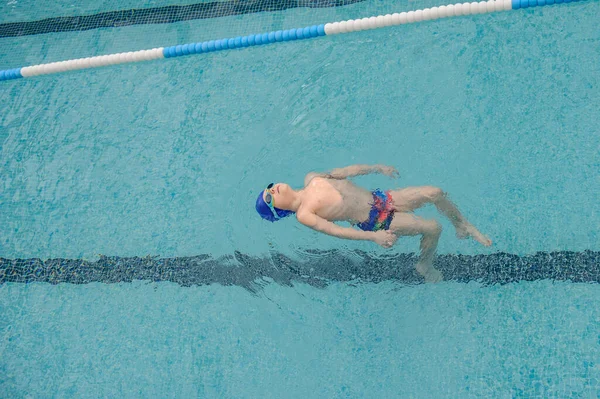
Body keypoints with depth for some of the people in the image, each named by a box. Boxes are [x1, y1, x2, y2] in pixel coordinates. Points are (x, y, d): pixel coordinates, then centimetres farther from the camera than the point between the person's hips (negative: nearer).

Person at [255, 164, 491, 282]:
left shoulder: (311, 179, 4)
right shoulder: (303, 216, -14)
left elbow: (345, 171, 12)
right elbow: (335, 231, -22)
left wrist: (378, 169, 11)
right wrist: (374, 236, -29)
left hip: (380, 199, 6)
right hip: (375, 222, -6)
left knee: (434, 193, -3)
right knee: (432, 228, -14)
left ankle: (463, 227, 24)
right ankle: (425, 265, 15)